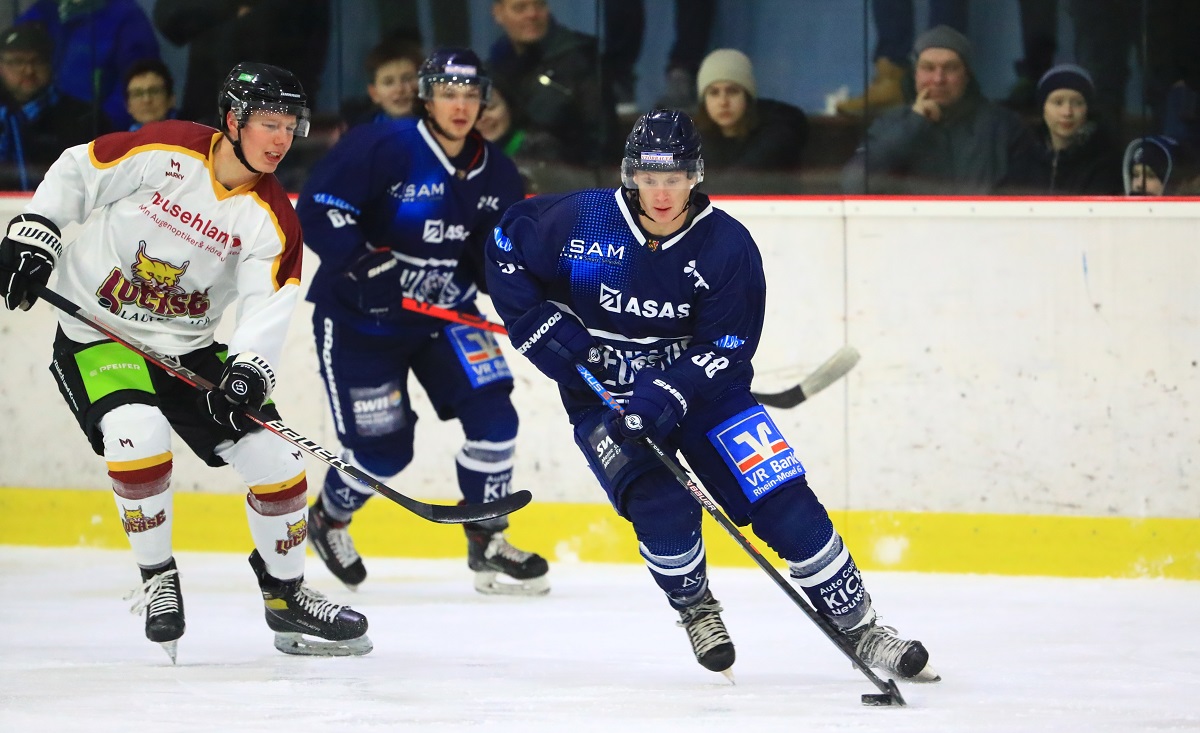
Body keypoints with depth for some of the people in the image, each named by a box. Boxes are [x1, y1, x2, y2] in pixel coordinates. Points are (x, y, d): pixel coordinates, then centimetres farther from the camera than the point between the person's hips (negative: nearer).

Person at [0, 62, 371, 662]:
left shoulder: (272, 218, -7)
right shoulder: (161, 151, -16)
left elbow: (269, 304, -16)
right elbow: (75, 174, -4)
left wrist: (249, 368, -33)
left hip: (188, 349, 4)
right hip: (97, 335, -4)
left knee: (275, 457, -3)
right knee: (138, 432, -32)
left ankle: (285, 594, 19)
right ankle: (156, 579, -10)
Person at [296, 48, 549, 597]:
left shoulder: (495, 173, 0)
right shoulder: (380, 148, -19)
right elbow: (316, 209, -23)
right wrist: (363, 261, -34)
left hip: (444, 313, 5)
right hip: (359, 318, -5)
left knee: (492, 416, -11)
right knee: (382, 449, -4)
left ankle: (487, 545, 5)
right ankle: (328, 519, 30)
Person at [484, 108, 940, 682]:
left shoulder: (726, 245, -14)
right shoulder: (580, 222, -14)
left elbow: (726, 347, -15)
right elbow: (506, 248, 1)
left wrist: (667, 395, -29)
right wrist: (540, 325, -9)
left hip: (701, 391, 1)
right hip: (602, 395, -1)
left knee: (785, 505, -8)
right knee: (662, 505, -23)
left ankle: (859, 629, 4)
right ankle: (695, 608, 7)